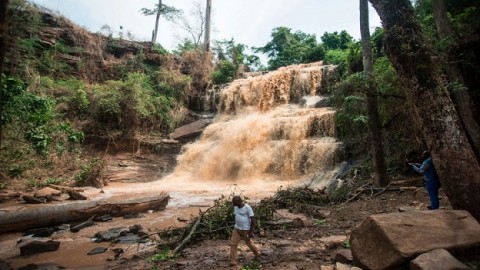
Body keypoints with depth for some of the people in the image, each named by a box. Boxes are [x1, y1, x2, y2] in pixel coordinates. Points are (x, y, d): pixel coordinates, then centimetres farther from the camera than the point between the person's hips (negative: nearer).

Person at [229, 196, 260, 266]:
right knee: (233, 244, -1)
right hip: (236, 228, 6)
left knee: (249, 243, 14)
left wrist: (251, 231, -15)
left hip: (245, 229, -5)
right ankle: (233, 261, 10)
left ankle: (257, 253, 41)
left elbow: (252, 219, -17)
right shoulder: (235, 207, -1)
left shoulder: (247, 207, -21)